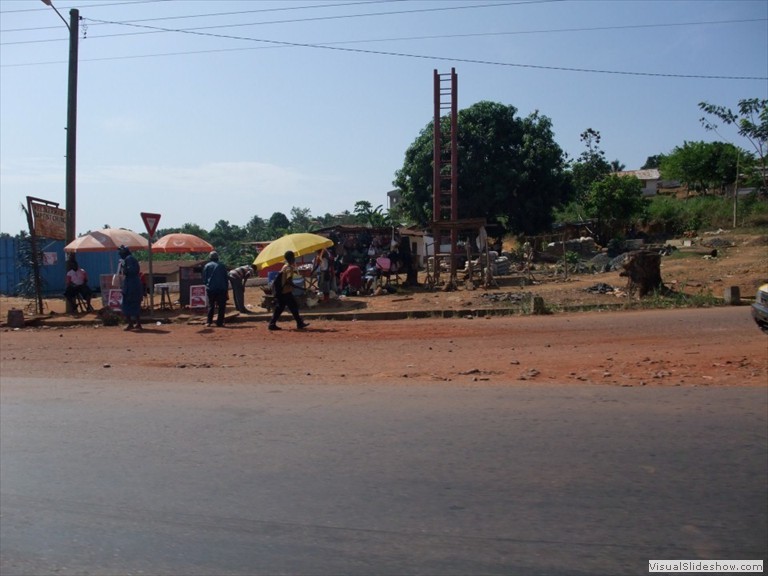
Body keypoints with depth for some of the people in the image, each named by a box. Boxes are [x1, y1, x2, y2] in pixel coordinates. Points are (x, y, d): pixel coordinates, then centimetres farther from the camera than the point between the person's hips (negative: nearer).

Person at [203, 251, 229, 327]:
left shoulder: (207, 266, 4)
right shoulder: (222, 266, 5)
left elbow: (204, 279, 6)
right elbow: (226, 278, 5)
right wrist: (227, 290, 9)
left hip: (210, 289, 1)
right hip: (221, 289, -1)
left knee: (211, 306, 10)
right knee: (221, 306, 4)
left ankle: (209, 322, 6)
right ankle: (219, 322, 0)